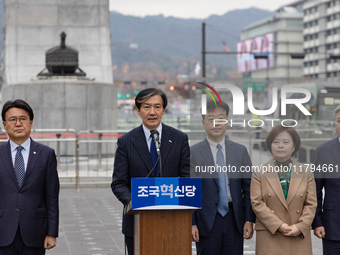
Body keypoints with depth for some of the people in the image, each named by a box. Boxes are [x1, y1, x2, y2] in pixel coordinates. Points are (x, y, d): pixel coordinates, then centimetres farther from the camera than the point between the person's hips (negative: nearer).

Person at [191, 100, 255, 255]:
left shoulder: (240, 151, 9)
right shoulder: (193, 153, -1)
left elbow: (248, 188, 8)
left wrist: (249, 220, 1)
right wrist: (191, 223, -8)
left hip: (234, 220, 3)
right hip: (207, 221, -2)